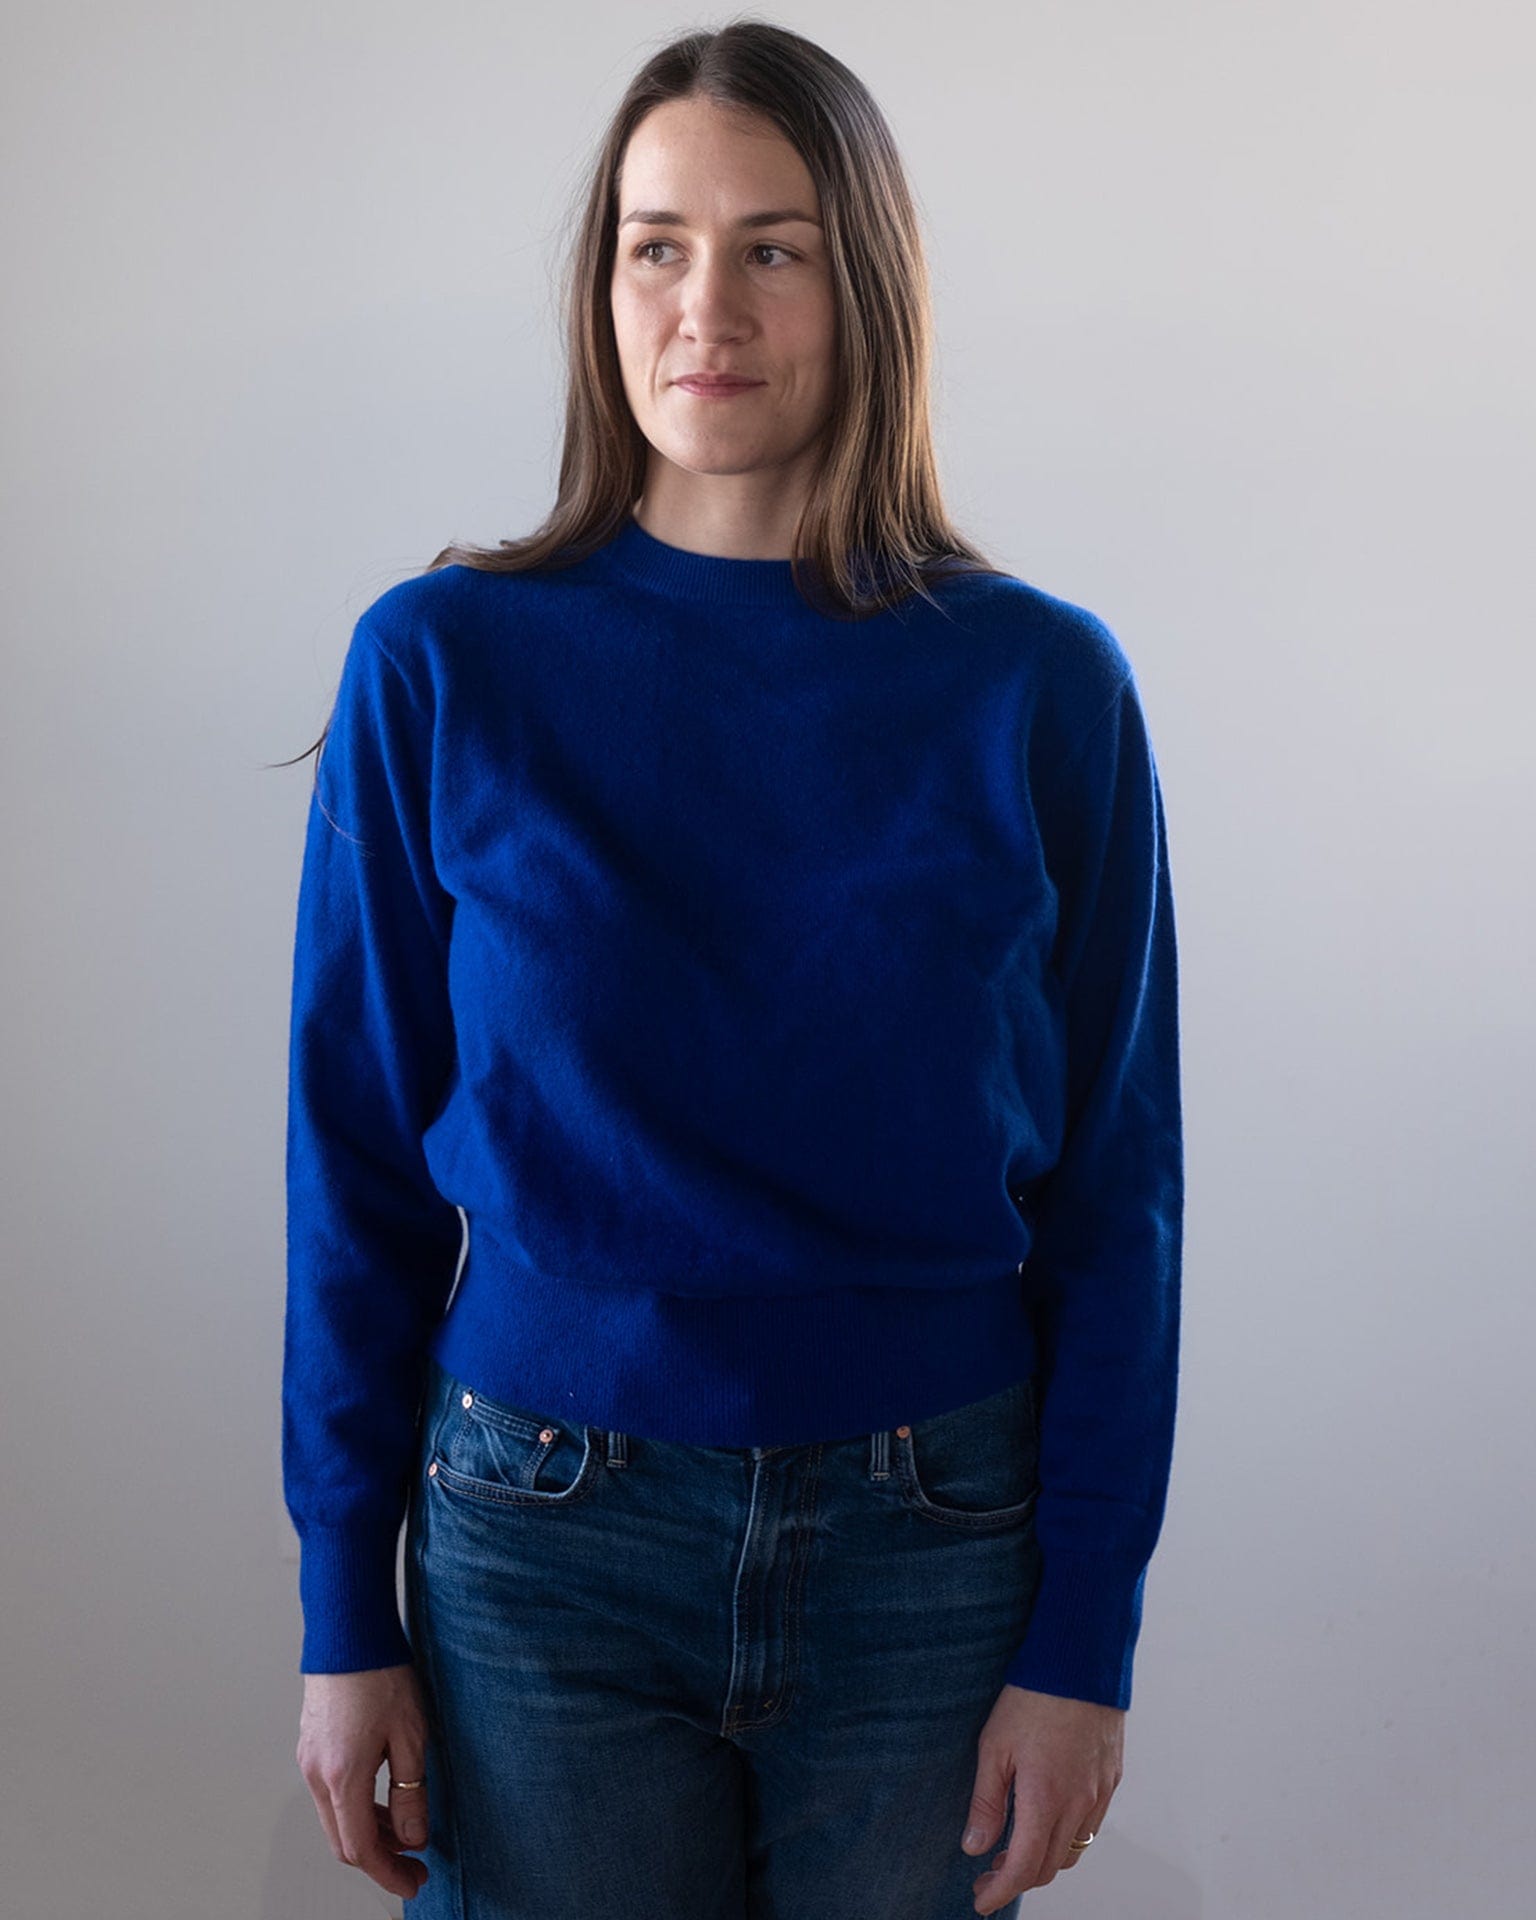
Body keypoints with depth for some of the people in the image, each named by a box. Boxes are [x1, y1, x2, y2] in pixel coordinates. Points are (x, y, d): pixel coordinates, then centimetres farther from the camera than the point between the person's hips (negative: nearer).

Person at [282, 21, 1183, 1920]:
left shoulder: (1043, 687, -5)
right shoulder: (441, 664, -5)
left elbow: (1114, 1189, -2)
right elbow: (356, 1165, -1)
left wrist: (1082, 1642, -4)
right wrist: (345, 1615, -1)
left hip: (930, 1544, 1)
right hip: (545, 1543, 0)